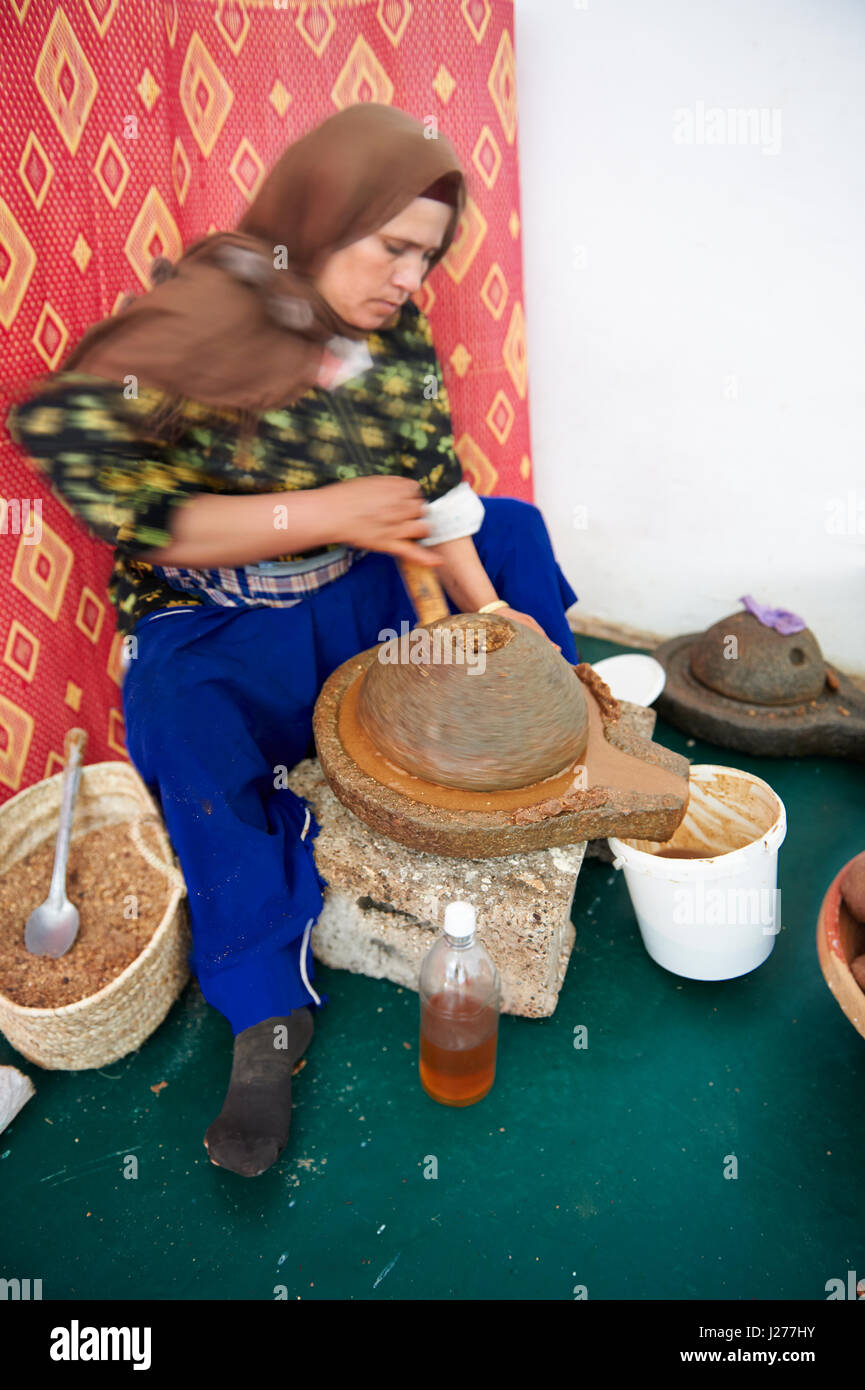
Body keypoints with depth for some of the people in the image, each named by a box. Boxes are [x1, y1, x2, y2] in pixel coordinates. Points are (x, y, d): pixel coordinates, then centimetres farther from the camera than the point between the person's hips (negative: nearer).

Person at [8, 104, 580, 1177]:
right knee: (192, 735, -34)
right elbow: (111, 498, -26)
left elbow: (431, 486, 3)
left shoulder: (396, 338, 0)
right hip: (220, 626, -5)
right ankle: (268, 1016, -15)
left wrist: (485, 605, -10)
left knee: (514, 526, 3)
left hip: (354, 592, 6)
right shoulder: (190, 331, -18)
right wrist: (327, 514, -26)